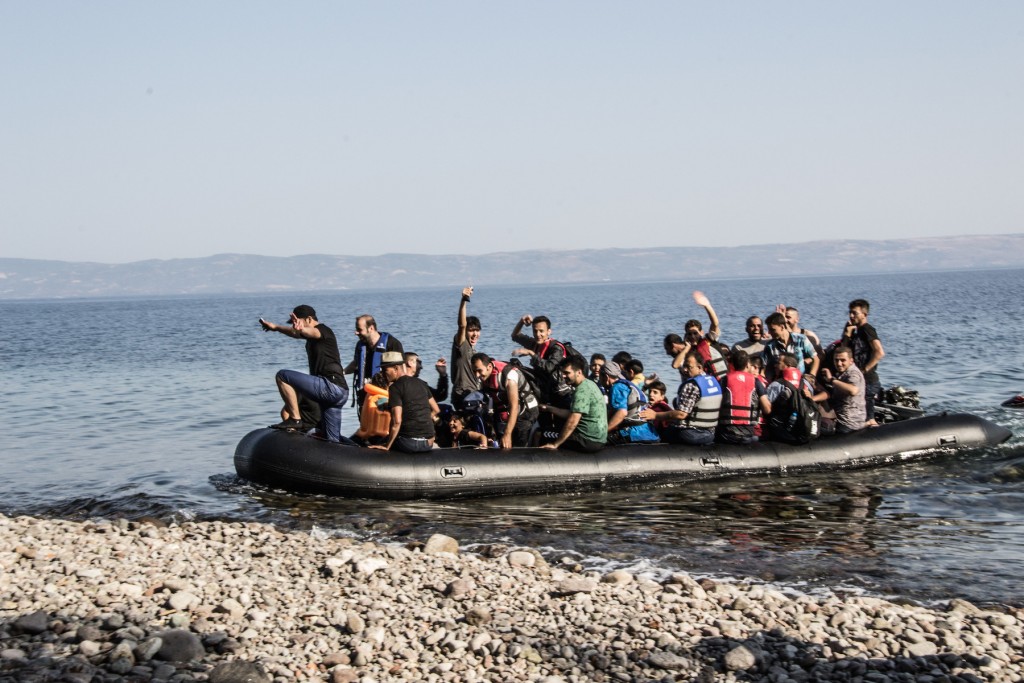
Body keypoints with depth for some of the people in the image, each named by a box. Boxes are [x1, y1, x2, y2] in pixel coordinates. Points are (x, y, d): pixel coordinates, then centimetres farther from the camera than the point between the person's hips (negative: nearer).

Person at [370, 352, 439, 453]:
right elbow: (436, 410, 18)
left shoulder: (395, 387, -10)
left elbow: (397, 421, -18)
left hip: (409, 443, -7)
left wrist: (387, 446, -12)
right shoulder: (421, 383, 11)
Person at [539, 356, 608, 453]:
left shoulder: (582, 390, -18)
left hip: (589, 442, -10)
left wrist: (555, 444, -19)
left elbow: (572, 422, -24)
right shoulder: (588, 384, 12)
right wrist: (549, 408, 15)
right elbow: (572, 414, 18)